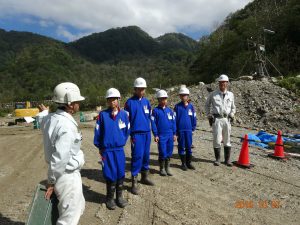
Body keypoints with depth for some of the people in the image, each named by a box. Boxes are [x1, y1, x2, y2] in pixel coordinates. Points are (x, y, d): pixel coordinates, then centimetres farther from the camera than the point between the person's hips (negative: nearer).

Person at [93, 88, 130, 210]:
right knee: (110, 175, 5)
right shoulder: (102, 114, -8)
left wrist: (122, 141, 10)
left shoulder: (123, 114, -3)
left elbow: (127, 130, 9)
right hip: (107, 150, -2)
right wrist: (99, 146, 6)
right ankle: (110, 198, 25)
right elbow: (97, 131, 0)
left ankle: (119, 196, 29)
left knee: (120, 174, 10)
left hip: (119, 149, 2)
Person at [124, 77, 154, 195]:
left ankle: (145, 177, 30)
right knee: (137, 156, -6)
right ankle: (134, 183, 4)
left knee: (146, 155, 14)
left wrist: (149, 129, 13)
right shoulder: (130, 102, -6)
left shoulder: (146, 101, 9)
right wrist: (129, 134, -7)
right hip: (137, 134, -5)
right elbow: (126, 119, -5)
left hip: (147, 133, 5)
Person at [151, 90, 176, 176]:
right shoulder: (155, 110, -3)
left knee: (169, 152, 9)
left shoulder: (169, 110, 8)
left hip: (170, 135, 4)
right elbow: (153, 123, -4)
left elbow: (173, 122, 11)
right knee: (162, 153, 1)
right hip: (161, 136, -4)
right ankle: (162, 168, 19)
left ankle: (167, 168, 24)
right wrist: (155, 135, -8)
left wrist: (174, 134, 8)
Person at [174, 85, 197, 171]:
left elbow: (194, 118, 8)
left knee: (189, 147, 9)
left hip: (189, 130, 2)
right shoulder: (177, 106, -2)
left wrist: (193, 127, 5)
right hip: (180, 130, -1)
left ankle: (189, 162, 22)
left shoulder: (191, 106, 3)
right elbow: (175, 119, -1)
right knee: (181, 147, 7)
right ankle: (183, 163, 19)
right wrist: (175, 130, -3)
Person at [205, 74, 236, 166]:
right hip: (216, 119, -3)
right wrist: (209, 115, 4)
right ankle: (217, 159, 14)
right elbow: (207, 105, 13)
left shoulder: (231, 95, 10)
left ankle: (227, 160, 19)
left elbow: (233, 107, 22)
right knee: (217, 140, -2)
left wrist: (232, 115, 5)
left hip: (227, 119, 3)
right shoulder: (213, 94, 3)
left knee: (227, 140, 9)